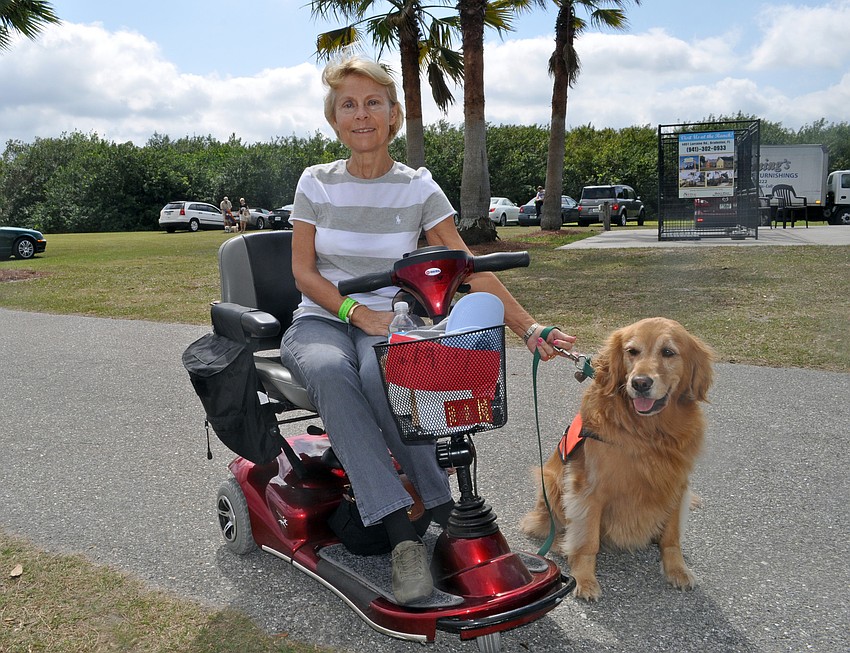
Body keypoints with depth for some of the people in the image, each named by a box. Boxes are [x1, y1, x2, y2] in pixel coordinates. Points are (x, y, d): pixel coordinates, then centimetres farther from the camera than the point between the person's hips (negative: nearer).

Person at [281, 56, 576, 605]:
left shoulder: (418, 187, 0)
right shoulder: (317, 183, 3)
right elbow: (303, 271, 0)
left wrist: (527, 325, -18)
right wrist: (356, 311, -18)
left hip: (387, 322, -1)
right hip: (320, 320, 1)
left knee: (380, 371, -38)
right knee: (331, 371, -36)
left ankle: (441, 505, -21)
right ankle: (403, 533, -36)